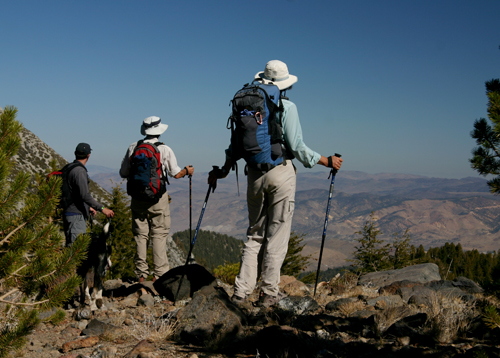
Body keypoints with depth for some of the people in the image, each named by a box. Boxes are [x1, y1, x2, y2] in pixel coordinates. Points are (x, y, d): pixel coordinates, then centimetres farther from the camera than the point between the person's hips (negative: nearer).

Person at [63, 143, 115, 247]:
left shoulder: (69, 168, 15)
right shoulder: (79, 171, -17)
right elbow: (85, 195, -26)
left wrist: (88, 207, 30)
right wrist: (102, 208, -26)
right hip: (76, 215, -10)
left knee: (71, 246, 14)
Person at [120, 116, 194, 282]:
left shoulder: (133, 148, 1)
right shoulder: (165, 149, -6)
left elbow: (123, 173, 6)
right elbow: (176, 174, -2)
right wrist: (187, 170, 19)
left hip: (137, 198, 3)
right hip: (158, 198, -3)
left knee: (140, 235, 8)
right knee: (159, 235, 3)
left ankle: (141, 274, 11)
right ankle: (159, 273, 2)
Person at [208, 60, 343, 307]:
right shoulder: (287, 107, -6)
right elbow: (297, 147, -10)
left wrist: (223, 171, 24)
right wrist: (326, 161, 1)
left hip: (254, 174, 5)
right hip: (280, 174, -5)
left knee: (254, 235, 13)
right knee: (277, 235, 3)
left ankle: (241, 292, 9)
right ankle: (268, 294, 6)